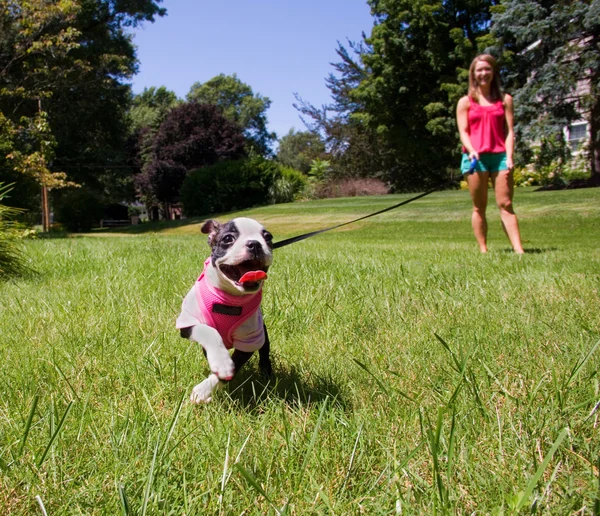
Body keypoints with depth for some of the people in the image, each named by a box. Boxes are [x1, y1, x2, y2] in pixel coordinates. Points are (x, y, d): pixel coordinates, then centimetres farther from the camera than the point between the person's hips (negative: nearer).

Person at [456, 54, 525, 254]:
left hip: (499, 155, 1)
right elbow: (463, 131, 2)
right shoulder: (465, 102, 10)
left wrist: (509, 156, -8)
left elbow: (509, 131, 6)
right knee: (479, 207, 1)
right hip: (475, 157, -1)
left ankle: (518, 249, -11)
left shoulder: (505, 99, 13)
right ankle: (483, 250, 4)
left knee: (506, 204, -5)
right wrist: (471, 151, -18)